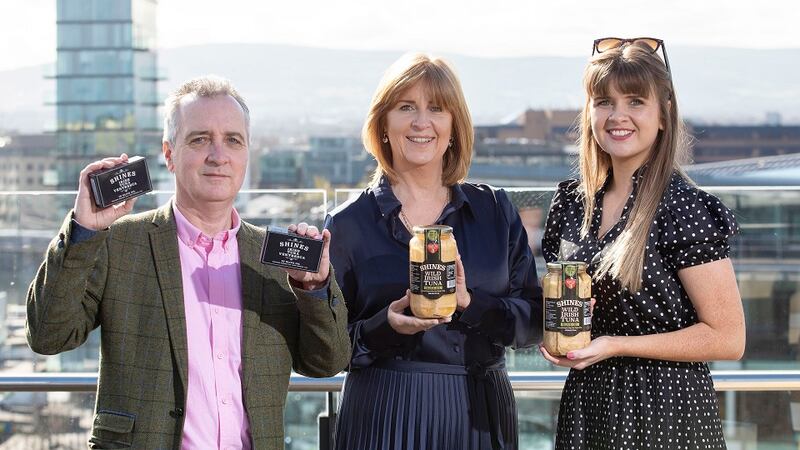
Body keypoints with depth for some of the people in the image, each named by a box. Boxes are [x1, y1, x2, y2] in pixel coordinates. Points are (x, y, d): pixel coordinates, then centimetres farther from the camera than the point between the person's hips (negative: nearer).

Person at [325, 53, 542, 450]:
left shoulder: (495, 211, 5)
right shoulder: (350, 223, -1)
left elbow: (534, 320, 1)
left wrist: (469, 303, -15)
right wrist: (386, 325, -19)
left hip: (480, 416, 2)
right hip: (386, 416, -2)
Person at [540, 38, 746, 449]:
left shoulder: (684, 208, -13)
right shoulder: (572, 202, 4)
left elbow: (727, 338, -14)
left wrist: (616, 345, -18)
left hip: (665, 413, -5)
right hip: (586, 401, 6)